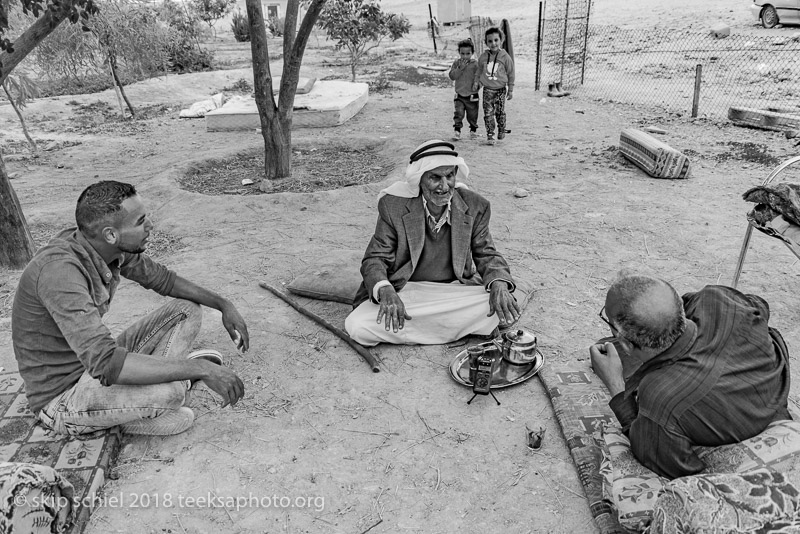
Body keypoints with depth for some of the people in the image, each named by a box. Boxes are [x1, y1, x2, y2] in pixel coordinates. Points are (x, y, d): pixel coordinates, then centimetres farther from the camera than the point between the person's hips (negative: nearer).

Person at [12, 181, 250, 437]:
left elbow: (163, 279, 10)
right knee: (168, 391, -35)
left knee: (187, 310, 3)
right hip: (62, 398, -8)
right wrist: (202, 369, -38)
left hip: (93, 364, 8)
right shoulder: (60, 269, -33)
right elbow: (105, 364, -41)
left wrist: (224, 304, 1)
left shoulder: (111, 246, -8)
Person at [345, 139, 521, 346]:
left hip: (456, 290, 1)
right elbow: (375, 259, -8)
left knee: (505, 310, -25)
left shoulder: (475, 207, -6)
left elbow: (486, 255, 3)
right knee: (357, 326, -26)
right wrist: (386, 291, -32)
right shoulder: (393, 205, -11)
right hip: (405, 293, -1)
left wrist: (499, 285, -22)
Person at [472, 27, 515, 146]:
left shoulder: (505, 57, -6)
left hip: (501, 89, -1)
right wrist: (476, 82, 6)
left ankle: (501, 131, 28)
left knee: (500, 112, 6)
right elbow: (479, 70, 17)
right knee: (488, 113, -3)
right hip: (487, 90, 1)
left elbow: (511, 74, 1)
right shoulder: (483, 57, 1)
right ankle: (490, 135, 2)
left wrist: (510, 90, 1)